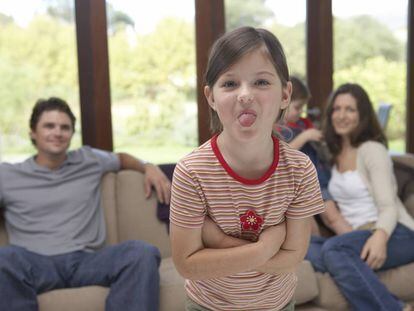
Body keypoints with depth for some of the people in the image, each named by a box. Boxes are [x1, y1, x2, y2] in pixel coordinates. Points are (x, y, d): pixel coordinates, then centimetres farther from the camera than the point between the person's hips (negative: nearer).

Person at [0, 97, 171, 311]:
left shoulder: (89, 160, 20)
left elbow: (121, 158, 40)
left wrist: (148, 168, 20)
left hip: (87, 259, 2)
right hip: (36, 263, -1)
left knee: (143, 252, -29)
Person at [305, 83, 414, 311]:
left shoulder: (372, 149, -3)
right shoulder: (334, 154, 18)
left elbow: (389, 206, -12)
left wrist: (380, 237, -32)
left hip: (394, 235, -6)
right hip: (358, 239, 6)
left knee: (333, 249, -36)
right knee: (308, 250, -28)